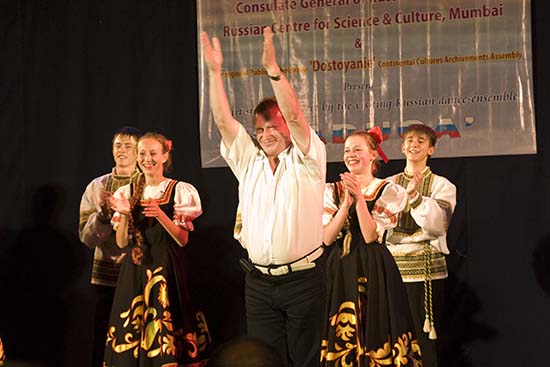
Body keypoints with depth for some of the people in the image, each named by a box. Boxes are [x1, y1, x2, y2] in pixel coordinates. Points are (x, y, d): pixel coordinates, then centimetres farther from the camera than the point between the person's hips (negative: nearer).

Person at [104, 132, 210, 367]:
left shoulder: (179, 190, -1)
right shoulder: (128, 193, 8)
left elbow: (182, 239, -5)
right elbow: (121, 242, 6)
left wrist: (160, 215, -19)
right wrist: (124, 214, -10)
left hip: (167, 269, -3)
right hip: (135, 270, 3)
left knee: (166, 329, -7)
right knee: (132, 333, 1)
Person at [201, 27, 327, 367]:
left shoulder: (306, 160, 1)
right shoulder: (249, 162, 12)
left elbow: (294, 115, -13)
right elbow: (223, 120, 6)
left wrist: (273, 68, -21)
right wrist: (215, 71, -1)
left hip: (303, 278, -4)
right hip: (259, 281, 4)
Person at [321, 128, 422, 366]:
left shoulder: (387, 191, -1)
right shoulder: (332, 191, 7)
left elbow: (370, 236, -12)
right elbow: (327, 237, -4)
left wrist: (359, 198, -16)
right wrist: (346, 203, -13)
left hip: (374, 270, -3)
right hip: (341, 270, 3)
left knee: (374, 334, -1)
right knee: (341, 339, 4)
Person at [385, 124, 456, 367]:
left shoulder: (442, 186, 4)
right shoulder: (389, 184, 13)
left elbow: (438, 226, -12)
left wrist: (414, 196, -21)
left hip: (426, 268, -3)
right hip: (392, 265, 3)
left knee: (424, 339, -4)